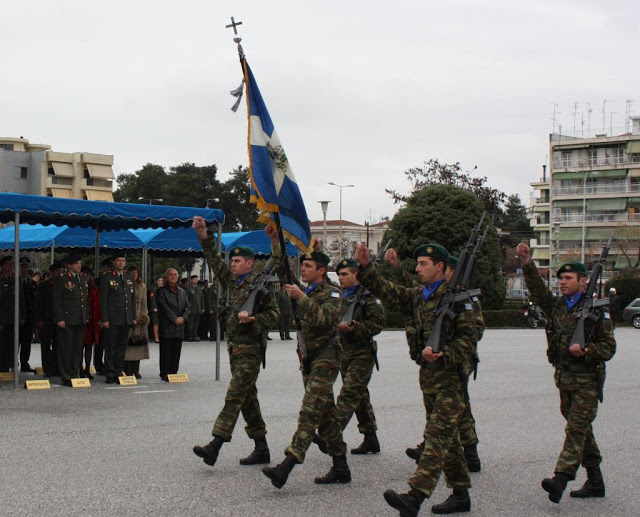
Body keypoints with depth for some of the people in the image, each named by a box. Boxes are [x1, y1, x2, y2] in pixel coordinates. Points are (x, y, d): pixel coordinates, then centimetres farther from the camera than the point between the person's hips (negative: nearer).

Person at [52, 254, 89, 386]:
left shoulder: (83, 278, 14)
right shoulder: (62, 279, -5)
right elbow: (56, 301, -7)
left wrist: (87, 316, 13)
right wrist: (59, 319, -12)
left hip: (80, 320, 6)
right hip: (67, 320, -6)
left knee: (78, 348, 9)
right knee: (66, 349, -2)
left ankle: (75, 374, 16)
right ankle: (66, 378, 2)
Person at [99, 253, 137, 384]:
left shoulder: (129, 277, 15)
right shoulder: (106, 278, -1)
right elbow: (103, 300, -5)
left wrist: (133, 317, 11)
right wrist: (104, 319, -11)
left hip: (127, 319, 5)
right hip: (113, 318, -5)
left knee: (122, 346, 8)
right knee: (110, 347, -2)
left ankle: (119, 372, 14)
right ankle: (109, 374, 2)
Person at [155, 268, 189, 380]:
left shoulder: (182, 292, 19)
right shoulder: (161, 291, 1)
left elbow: (187, 306, 13)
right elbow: (164, 307, -9)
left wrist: (183, 317, -6)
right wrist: (175, 319, -15)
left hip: (179, 326, 5)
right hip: (166, 326, -5)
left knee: (176, 351, 6)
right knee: (165, 351, -5)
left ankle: (173, 373, 12)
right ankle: (164, 374, -1)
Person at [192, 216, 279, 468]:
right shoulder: (231, 280, 13)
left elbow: (273, 313, -7)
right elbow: (215, 261, 13)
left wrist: (252, 319, -22)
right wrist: (204, 236, 3)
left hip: (251, 347, -8)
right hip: (234, 345, 8)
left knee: (235, 395, -12)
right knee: (247, 397, 10)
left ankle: (215, 446, -19)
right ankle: (261, 449, 16)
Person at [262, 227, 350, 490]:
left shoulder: (332, 293, -5)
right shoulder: (306, 292, 16)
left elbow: (325, 318, -23)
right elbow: (282, 272, 19)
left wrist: (301, 297, -21)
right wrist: (275, 242, 10)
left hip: (325, 357, -8)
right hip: (308, 357, 8)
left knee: (309, 412, -16)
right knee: (326, 414, 10)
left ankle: (287, 465, -27)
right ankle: (340, 467, 16)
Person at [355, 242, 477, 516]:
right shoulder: (417, 296, 14)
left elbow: (469, 338, -12)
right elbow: (386, 290, 12)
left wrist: (442, 355, -24)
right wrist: (366, 266, 0)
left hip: (451, 375, -8)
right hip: (428, 373, 8)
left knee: (437, 436, -13)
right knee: (447, 437, 13)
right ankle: (461, 494, 23)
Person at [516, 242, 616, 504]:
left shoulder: (596, 310, -6)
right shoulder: (557, 305, 11)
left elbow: (609, 347, -5)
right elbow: (538, 290, 1)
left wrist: (586, 351, -21)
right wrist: (527, 264, -10)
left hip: (587, 379, -6)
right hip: (564, 377, 6)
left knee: (576, 429, -11)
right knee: (582, 430, 12)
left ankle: (560, 479, -20)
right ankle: (595, 481, 22)